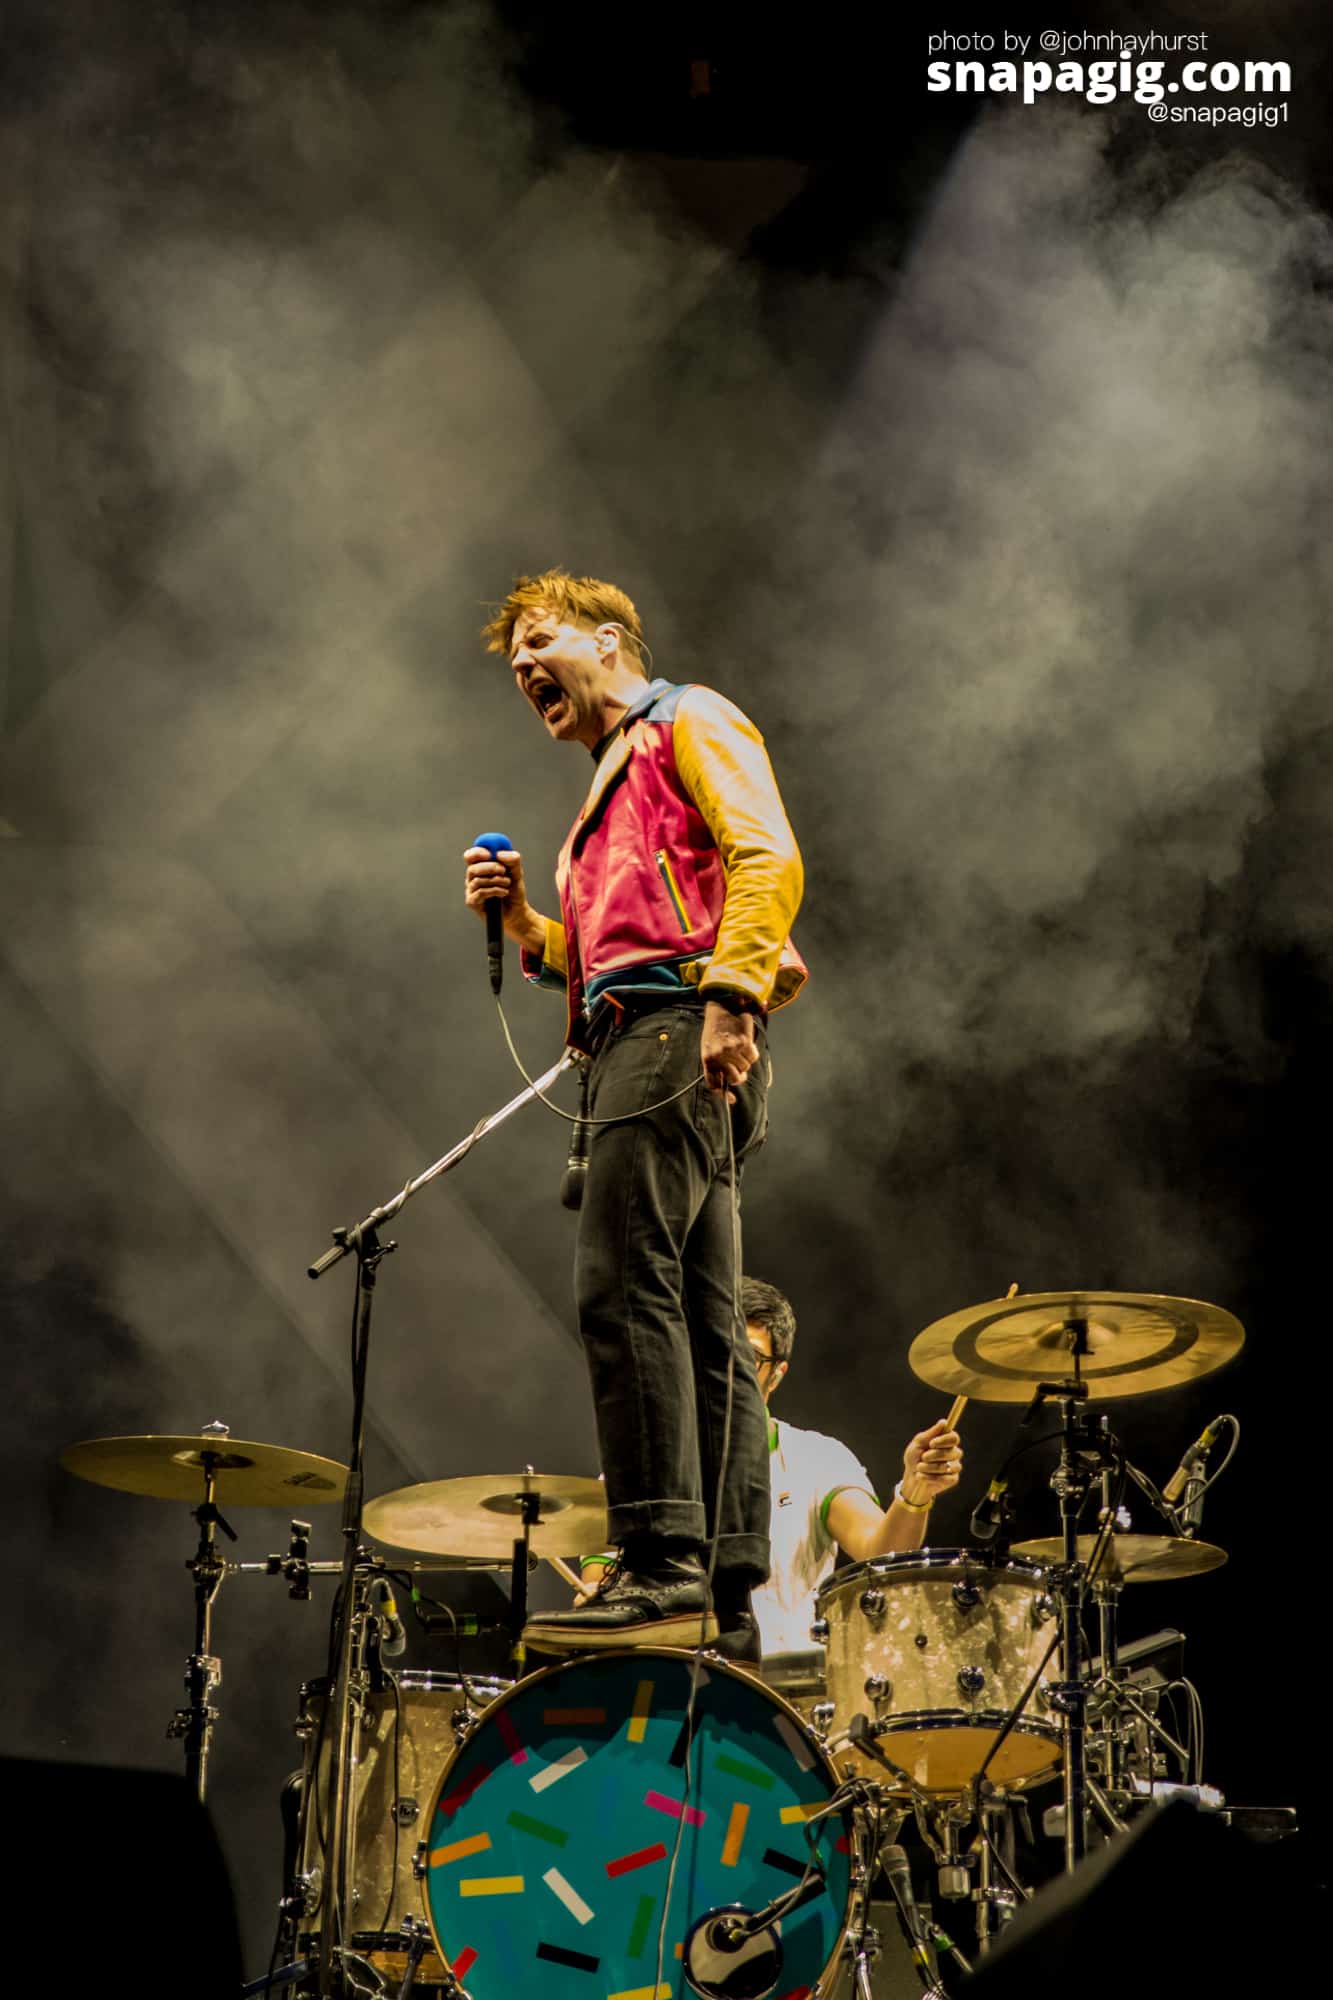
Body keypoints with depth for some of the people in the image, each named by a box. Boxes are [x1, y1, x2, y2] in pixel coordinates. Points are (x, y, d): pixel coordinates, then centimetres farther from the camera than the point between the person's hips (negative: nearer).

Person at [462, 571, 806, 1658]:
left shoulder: (689, 721, 5)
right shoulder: (614, 791, 32)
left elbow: (768, 856, -11)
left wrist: (732, 994, -24)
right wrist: (525, 920, 12)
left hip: (681, 1028, -10)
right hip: (638, 1038, 10)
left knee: (625, 1285, -19)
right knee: (702, 1316, 3)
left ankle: (663, 1567, -24)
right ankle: (729, 1595, 1)